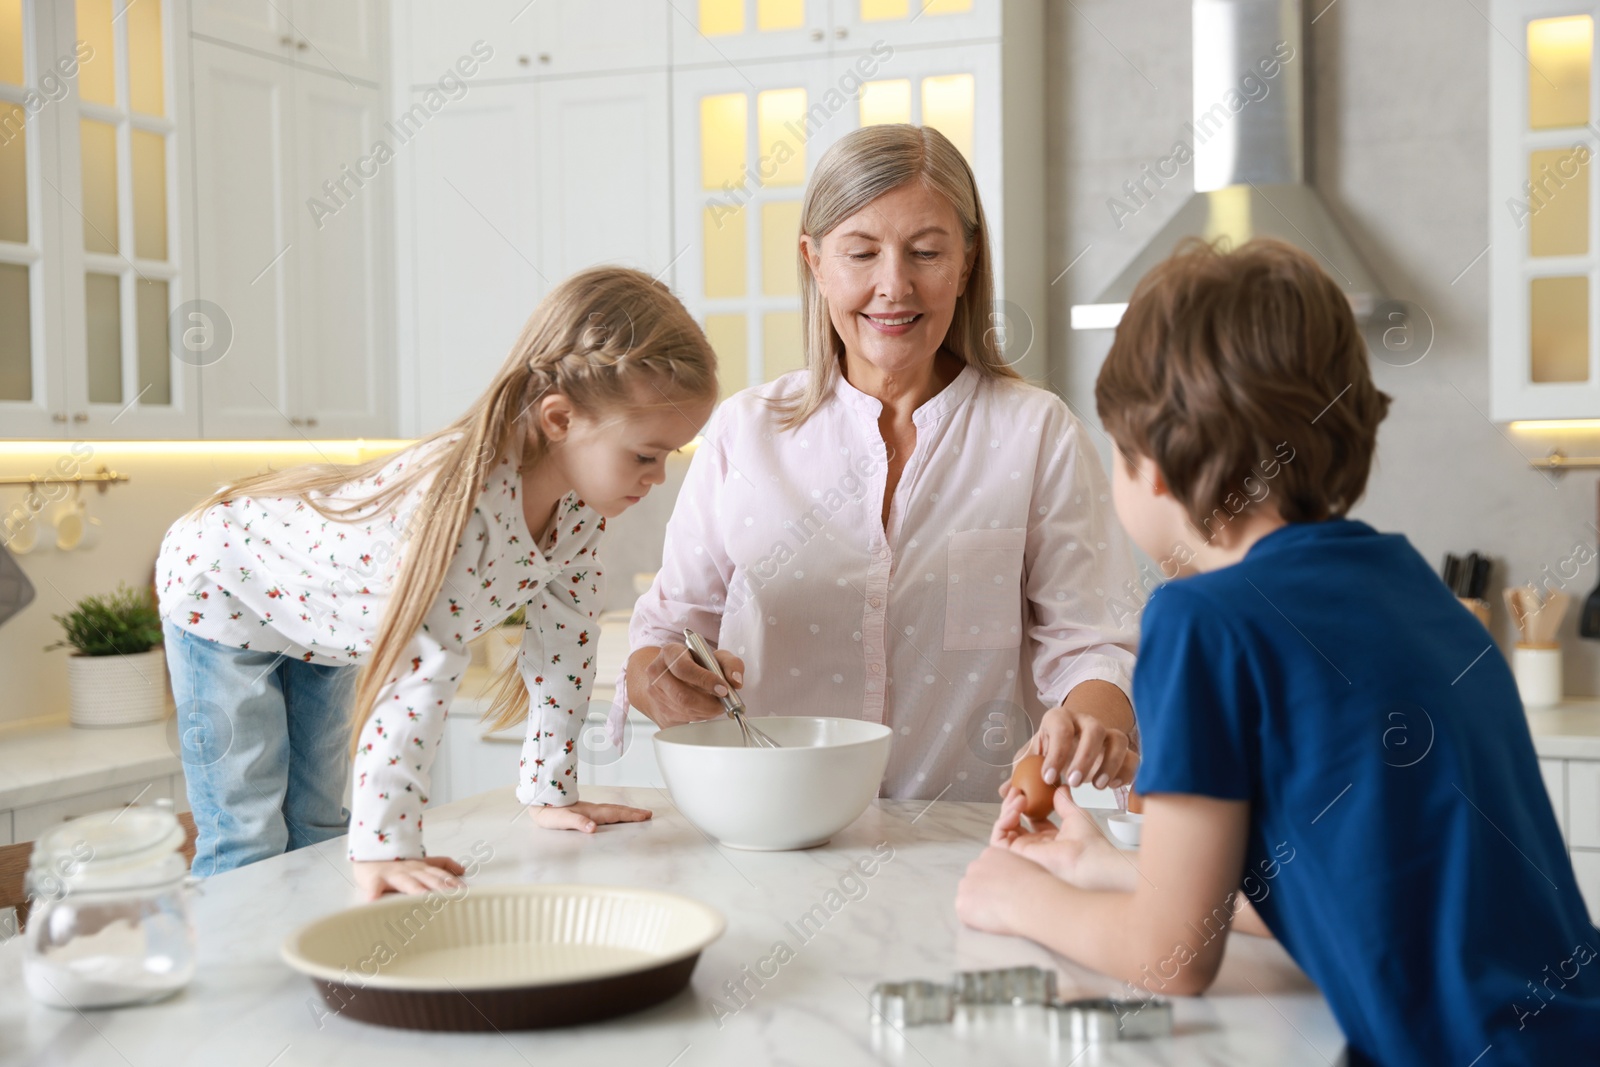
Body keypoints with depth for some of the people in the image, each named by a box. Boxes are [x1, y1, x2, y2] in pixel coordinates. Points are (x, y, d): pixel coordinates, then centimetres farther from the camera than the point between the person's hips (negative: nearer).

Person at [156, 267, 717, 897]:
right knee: (248, 847, -5)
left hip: (325, 624, 7)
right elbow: (418, 670, -47)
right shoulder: (462, 499, -43)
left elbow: (563, 643, -9)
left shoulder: (580, 503, -19)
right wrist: (384, 847, -48)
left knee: (316, 832, 14)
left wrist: (550, 792, -5)